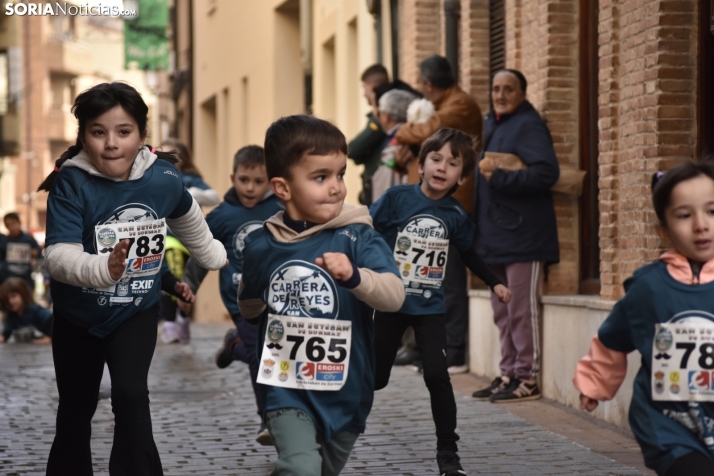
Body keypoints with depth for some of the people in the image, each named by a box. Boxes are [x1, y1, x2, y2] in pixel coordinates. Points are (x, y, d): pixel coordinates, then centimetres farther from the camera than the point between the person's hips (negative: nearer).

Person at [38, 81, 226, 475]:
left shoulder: (163, 178, -15)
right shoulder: (71, 184, -24)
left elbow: (187, 219, 9)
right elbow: (58, 254, -35)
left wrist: (213, 256, 26)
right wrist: (104, 269, -55)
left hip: (136, 312, 0)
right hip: (78, 317, 0)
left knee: (131, 398, -19)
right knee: (75, 408, 16)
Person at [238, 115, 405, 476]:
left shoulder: (357, 238, -11)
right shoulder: (261, 246, -3)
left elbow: (395, 296, -27)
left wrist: (354, 276, -40)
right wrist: (249, 305, 3)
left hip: (345, 392, 1)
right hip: (287, 389, 0)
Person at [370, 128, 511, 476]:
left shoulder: (456, 216, -3)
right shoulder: (397, 198, -12)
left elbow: (469, 254, 16)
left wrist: (494, 283, 15)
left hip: (430, 307, 1)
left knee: (437, 375, -12)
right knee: (374, 377, 6)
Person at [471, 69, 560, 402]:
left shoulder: (528, 125, -10)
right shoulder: (491, 124, 18)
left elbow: (547, 171, -22)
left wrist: (500, 178, -21)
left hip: (523, 236, -9)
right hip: (495, 235, 9)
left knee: (522, 310, -6)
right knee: (502, 311, 13)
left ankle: (527, 378, 0)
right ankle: (509, 373, 21)